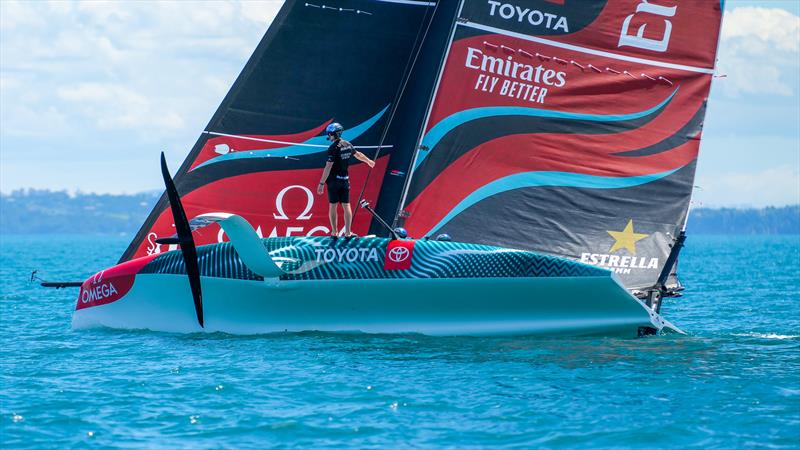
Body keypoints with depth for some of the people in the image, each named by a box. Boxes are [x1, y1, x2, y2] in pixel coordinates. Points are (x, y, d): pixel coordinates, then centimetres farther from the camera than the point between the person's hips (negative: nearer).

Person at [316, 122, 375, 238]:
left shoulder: (333, 148, -16)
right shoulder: (348, 145, 4)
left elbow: (328, 167, -20)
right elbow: (358, 154, 23)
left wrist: (321, 183, -18)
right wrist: (369, 161, 43)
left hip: (334, 180, -5)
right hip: (345, 179, 5)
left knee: (332, 206, 5)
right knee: (346, 206, 5)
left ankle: (334, 232, 8)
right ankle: (347, 232, 3)